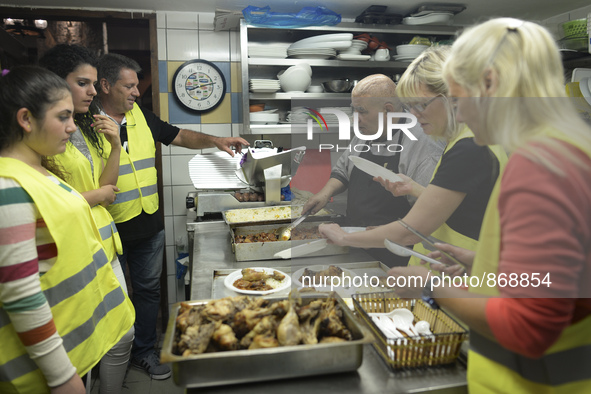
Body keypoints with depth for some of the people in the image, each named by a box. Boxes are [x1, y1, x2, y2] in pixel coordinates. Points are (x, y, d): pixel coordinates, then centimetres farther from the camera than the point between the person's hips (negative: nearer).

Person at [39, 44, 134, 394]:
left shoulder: (85, 129, 14)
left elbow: (105, 185, 9)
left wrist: (115, 146, -5)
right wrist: (97, 196, -8)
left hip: (104, 246, 8)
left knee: (123, 335, 15)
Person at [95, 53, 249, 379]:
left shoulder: (142, 116, 6)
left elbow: (179, 136, 11)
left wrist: (215, 141, -1)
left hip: (149, 226, 5)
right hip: (109, 230, -5)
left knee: (148, 289, 17)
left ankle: (143, 351, 36)